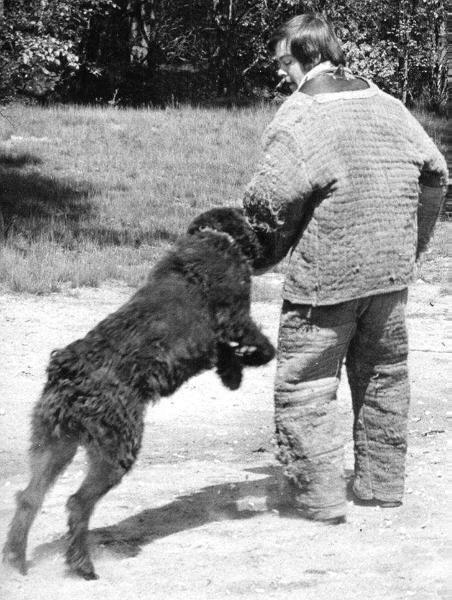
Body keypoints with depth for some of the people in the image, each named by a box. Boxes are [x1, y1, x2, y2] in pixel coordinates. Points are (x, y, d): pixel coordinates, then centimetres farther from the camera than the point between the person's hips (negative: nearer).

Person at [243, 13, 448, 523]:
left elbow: (268, 202, -19)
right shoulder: (387, 106, 8)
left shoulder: (299, 121, -15)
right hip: (390, 273, 7)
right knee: (383, 376, 19)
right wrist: (409, 246, 24)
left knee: (305, 385, 3)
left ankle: (320, 497, 3)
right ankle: (382, 484, 27)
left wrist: (254, 260, -2)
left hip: (324, 277, -7)